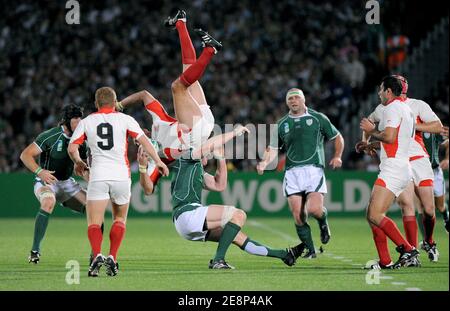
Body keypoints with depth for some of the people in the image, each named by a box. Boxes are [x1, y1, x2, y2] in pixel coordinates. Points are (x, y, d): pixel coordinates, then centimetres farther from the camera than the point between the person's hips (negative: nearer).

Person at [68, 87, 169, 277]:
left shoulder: (86, 122, 7)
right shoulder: (125, 119, 4)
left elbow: (72, 148, 3)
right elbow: (144, 141, -1)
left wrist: (78, 162, 23)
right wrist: (158, 161, 8)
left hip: (98, 176, -1)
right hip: (121, 175, 1)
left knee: (94, 224, 1)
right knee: (119, 219, 19)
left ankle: (97, 255, -25)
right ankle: (112, 258, 2)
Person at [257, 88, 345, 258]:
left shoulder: (318, 118, 8)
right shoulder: (282, 124, 15)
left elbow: (337, 137, 15)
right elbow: (273, 148, 17)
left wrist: (337, 156, -1)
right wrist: (264, 162, -3)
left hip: (314, 169, -3)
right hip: (292, 172, 3)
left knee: (314, 209, -20)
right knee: (298, 216, -6)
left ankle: (323, 223, 15)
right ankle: (310, 250, 8)